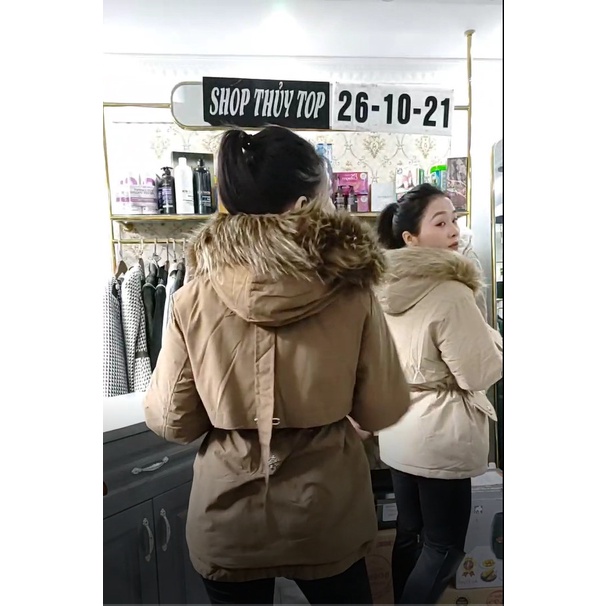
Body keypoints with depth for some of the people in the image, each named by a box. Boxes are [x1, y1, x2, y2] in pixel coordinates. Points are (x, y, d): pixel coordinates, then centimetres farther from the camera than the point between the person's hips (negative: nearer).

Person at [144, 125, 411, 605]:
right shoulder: (351, 294, -18)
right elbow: (383, 411, -8)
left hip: (227, 516, 1)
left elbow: (171, 420, -7)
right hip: (326, 510, 0)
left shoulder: (195, 298, -16)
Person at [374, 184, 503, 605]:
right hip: (439, 434, -8)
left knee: (410, 532, 22)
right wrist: (494, 338, -1)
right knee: (444, 546, 11)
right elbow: (479, 373, -16)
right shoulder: (451, 293, -22)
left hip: (399, 430, 8)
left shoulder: (386, 288, 2)